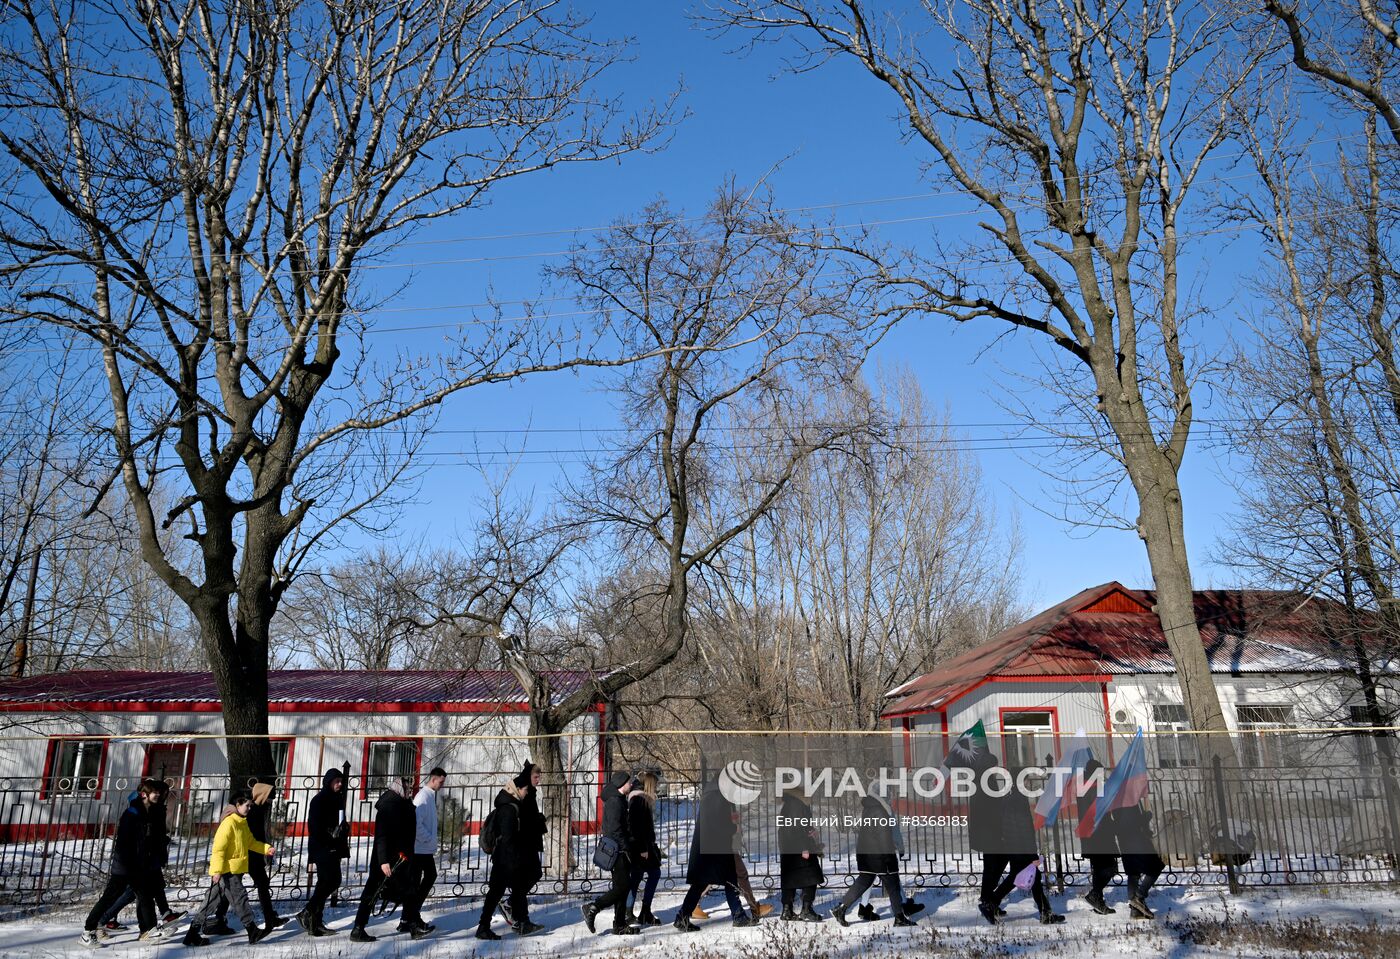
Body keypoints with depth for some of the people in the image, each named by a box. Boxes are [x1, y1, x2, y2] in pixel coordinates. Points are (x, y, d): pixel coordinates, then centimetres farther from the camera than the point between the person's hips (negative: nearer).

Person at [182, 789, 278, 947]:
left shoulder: (243, 822, 14)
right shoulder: (229, 823, -17)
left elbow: (251, 842, 20)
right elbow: (218, 848, -20)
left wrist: (266, 849, 7)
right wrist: (217, 870, -24)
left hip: (235, 870, 10)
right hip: (227, 871, -10)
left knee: (213, 901, 12)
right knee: (239, 898, -6)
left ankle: (193, 933, 17)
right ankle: (253, 932, -1)